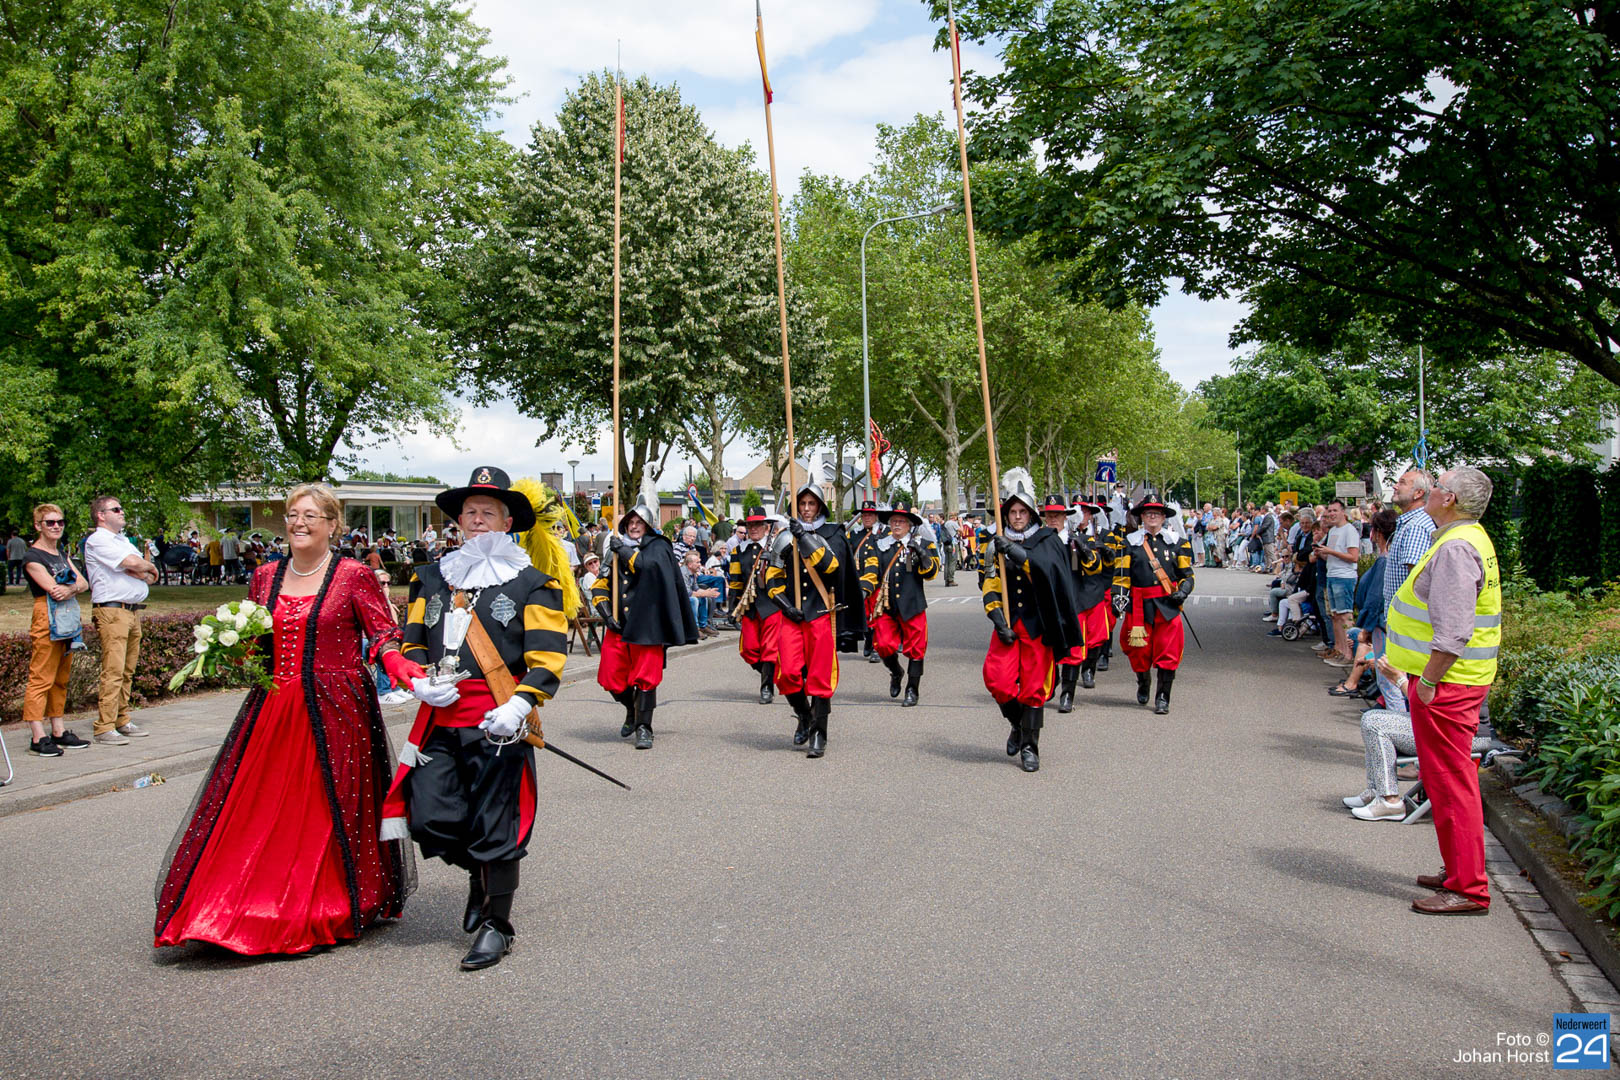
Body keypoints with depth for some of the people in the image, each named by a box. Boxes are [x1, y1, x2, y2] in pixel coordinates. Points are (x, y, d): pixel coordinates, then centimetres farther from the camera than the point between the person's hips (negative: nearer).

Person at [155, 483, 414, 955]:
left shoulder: (354, 577, -3)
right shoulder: (265, 577, 12)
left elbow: (384, 634, -3)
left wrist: (393, 660, -23)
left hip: (335, 710, -4)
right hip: (273, 706, 5)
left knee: (330, 810, 1)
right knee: (260, 807, 1)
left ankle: (332, 911, 17)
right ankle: (260, 905, 13)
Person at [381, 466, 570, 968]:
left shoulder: (530, 585, 2)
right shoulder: (431, 579, 14)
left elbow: (547, 659, -4)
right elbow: (411, 645, 18)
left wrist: (519, 705, -20)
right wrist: (419, 681, -3)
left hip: (498, 725, -4)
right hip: (440, 724, 4)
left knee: (495, 828, 1)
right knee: (431, 818, -3)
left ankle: (496, 924, 18)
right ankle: (478, 873, 29)